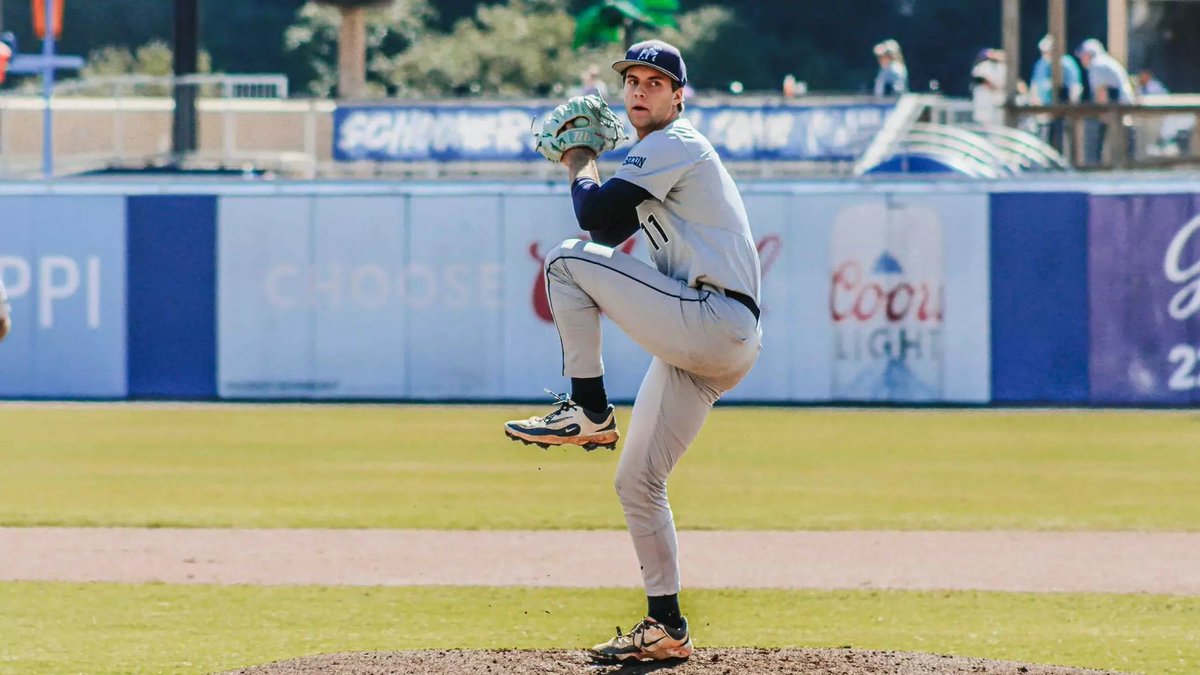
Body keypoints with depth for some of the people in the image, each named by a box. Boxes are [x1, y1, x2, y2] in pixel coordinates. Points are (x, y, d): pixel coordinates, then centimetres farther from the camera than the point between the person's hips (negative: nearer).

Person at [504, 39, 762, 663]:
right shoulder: (662, 155, 25)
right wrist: (585, 166, 20)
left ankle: (588, 411, -10)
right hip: (706, 347, 10)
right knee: (636, 482, 12)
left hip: (714, 324, -10)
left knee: (568, 259, -12)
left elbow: (593, 214, -14)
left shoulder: (673, 146, -6)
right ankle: (665, 628, 14)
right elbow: (613, 231, 28)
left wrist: (581, 167, 5)